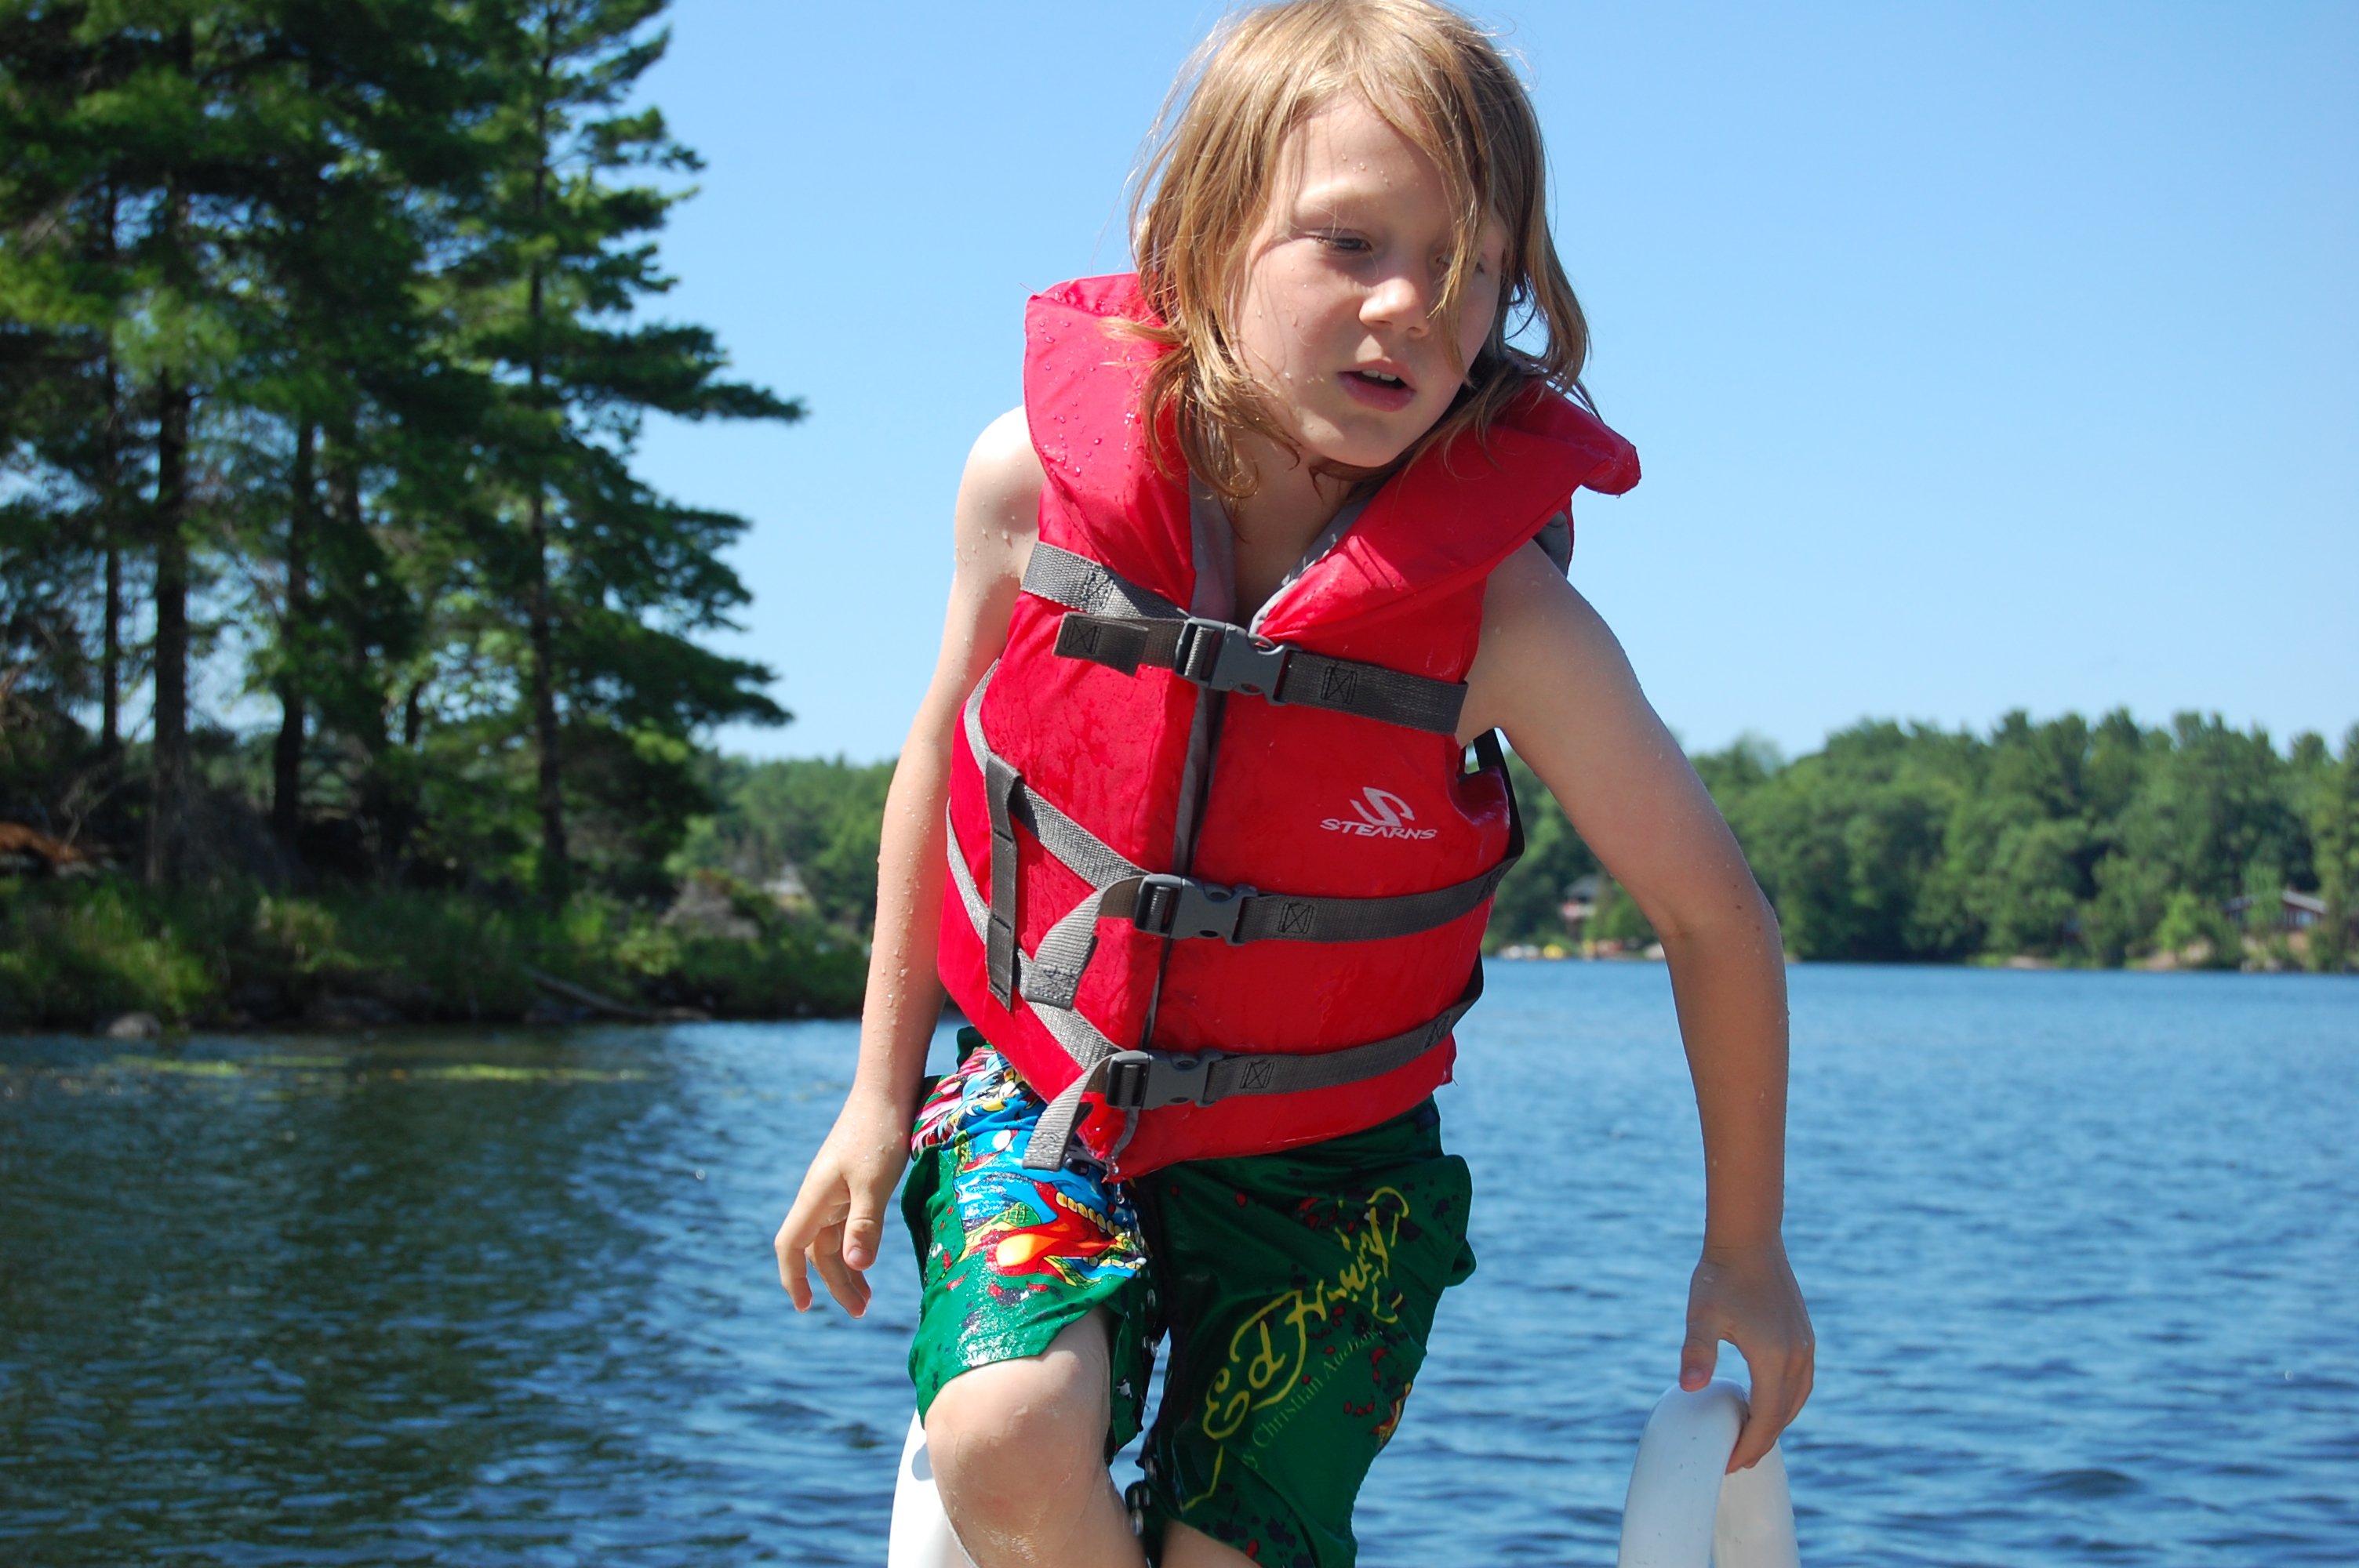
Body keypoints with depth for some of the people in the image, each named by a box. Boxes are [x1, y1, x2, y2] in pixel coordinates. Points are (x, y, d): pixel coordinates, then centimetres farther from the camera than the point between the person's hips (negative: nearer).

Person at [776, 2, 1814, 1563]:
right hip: (1043, 1096, 1)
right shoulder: (1040, 478, -17)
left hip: (1318, 1157, 0)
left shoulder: (1504, 612, -22)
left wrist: (1746, 1248, 0)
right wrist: (883, 1086, 8)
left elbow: (1715, 913, -8)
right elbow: (948, 746, 3)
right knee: (1008, 1437, -25)